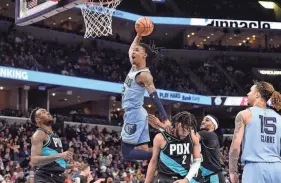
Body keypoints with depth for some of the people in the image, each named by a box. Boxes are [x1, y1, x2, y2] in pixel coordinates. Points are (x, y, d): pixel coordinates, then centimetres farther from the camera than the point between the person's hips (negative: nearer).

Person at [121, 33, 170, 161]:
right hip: (133, 114, 9)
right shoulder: (134, 67, 10)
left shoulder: (144, 75, -15)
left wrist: (165, 118, -27)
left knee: (127, 152, -13)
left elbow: (155, 98, -22)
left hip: (135, 114, -9)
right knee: (143, 150, 4)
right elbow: (130, 50, 30)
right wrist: (139, 35, 19)